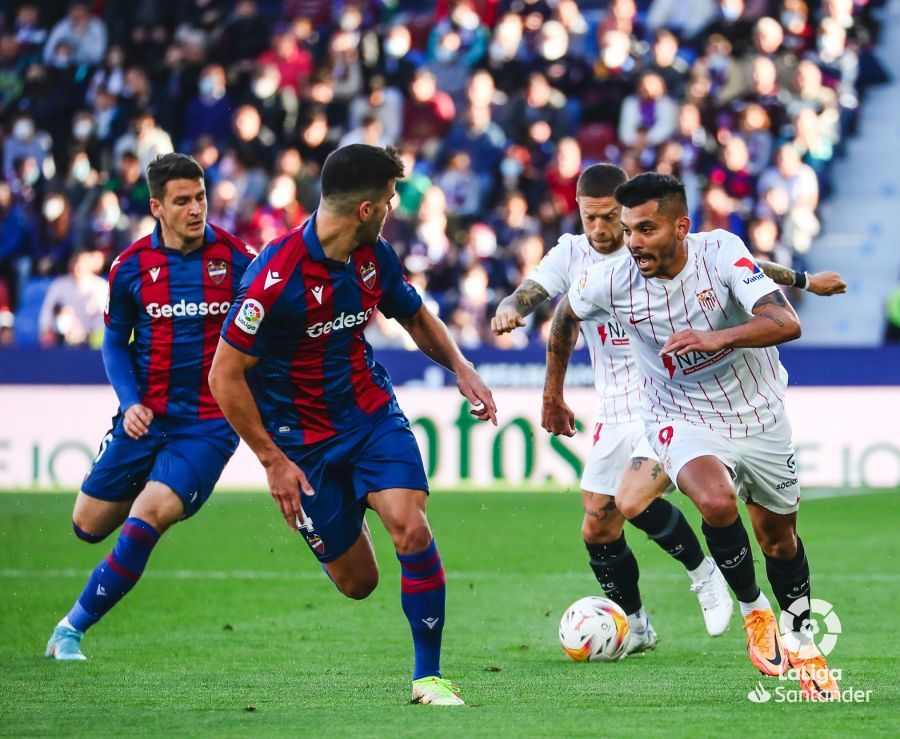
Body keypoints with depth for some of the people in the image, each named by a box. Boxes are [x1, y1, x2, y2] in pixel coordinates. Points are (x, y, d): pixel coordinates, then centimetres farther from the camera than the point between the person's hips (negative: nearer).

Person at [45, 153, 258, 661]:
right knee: (89, 524, 9)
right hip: (147, 418, 3)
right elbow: (115, 341, 11)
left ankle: (75, 626, -5)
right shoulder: (132, 267, -1)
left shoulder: (238, 260, -6)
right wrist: (130, 401, -5)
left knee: (147, 518, -20)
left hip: (209, 423, -3)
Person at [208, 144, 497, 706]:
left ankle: (429, 675, -6)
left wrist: (461, 368, -1)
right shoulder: (278, 275, -25)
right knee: (357, 581, 3)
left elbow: (416, 317, 17)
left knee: (412, 529, -20)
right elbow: (225, 375, -19)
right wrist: (272, 461, -16)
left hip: (372, 411, 4)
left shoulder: (375, 256, -4)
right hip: (303, 437, -4)